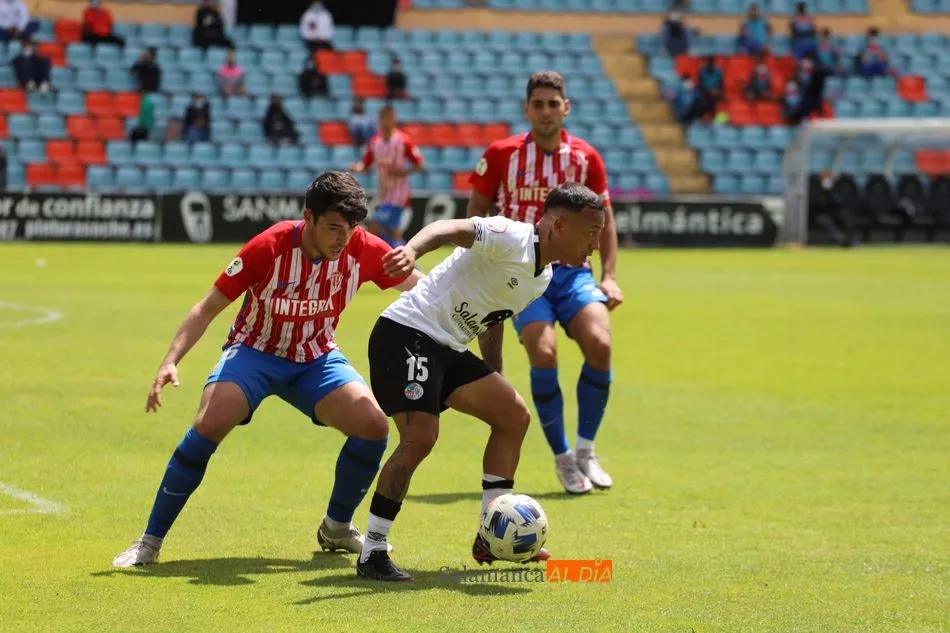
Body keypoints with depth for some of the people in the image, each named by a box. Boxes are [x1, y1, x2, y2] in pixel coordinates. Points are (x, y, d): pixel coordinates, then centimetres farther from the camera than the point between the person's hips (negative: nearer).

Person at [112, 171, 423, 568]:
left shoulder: (362, 249, -17)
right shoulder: (269, 247, -24)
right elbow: (209, 307, -17)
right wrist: (171, 361, -27)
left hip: (315, 358, 3)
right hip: (255, 352, -3)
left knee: (373, 426, -18)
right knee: (209, 425, -27)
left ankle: (336, 528, 9)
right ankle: (150, 542, -15)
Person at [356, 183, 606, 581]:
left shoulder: (542, 278, 13)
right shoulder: (510, 239, -17)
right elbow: (453, 229, -34)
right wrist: (412, 250, -54)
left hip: (448, 348, 10)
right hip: (406, 334, -10)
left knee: (514, 415, 11)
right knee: (420, 437, -22)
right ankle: (372, 553, -13)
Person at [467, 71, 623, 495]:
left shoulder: (585, 157, 4)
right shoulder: (501, 155, -1)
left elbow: (604, 221, 13)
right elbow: (476, 216, 8)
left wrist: (609, 277, 3)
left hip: (572, 270, 2)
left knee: (599, 344, -22)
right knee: (543, 353, -24)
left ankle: (585, 450, -1)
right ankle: (562, 458, -5)